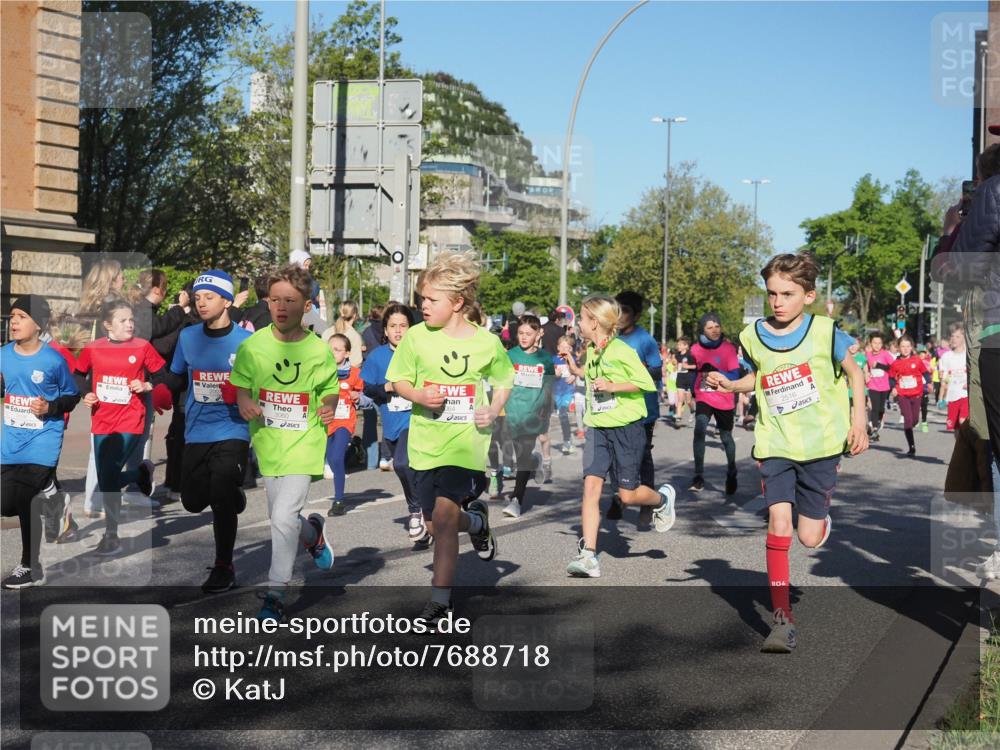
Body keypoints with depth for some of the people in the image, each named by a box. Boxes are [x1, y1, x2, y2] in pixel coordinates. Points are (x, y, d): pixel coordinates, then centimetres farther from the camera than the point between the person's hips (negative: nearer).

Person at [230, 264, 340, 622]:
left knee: (283, 517, -15)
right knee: (279, 516, 14)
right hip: (267, 442, 3)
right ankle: (313, 533, 50)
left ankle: (275, 594, 0)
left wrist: (329, 406, -13)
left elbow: (330, 389, 7)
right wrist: (244, 403, -15)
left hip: (304, 443, -3)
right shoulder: (253, 346, -4)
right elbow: (240, 386, 5)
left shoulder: (319, 351, -5)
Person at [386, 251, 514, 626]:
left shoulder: (487, 343, -4)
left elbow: (504, 381, 12)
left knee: (443, 514, -17)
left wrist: (494, 409, -6)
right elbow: (398, 380, 6)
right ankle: (476, 521, 46)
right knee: (436, 522, 11)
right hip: (425, 443, 3)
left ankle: (440, 598, -4)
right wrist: (418, 395, -15)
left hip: (466, 443, -3)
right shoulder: (416, 337, -3)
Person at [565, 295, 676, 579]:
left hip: (627, 429, -6)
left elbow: (646, 383, -16)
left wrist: (613, 386, -20)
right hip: (598, 428, 6)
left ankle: (662, 499, 37)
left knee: (628, 494, 1)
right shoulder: (591, 352, 9)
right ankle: (588, 555, -12)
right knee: (591, 484, -10)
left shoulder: (621, 351, -13)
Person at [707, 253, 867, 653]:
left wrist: (858, 419, -2)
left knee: (809, 537, 1)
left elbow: (853, 372, 7)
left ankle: (821, 514, 42)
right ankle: (781, 617, -9)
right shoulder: (754, 336, 2)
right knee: (778, 520, -15)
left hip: (821, 444, -2)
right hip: (776, 445, 2)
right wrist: (729, 384, 1)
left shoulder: (824, 331, -6)